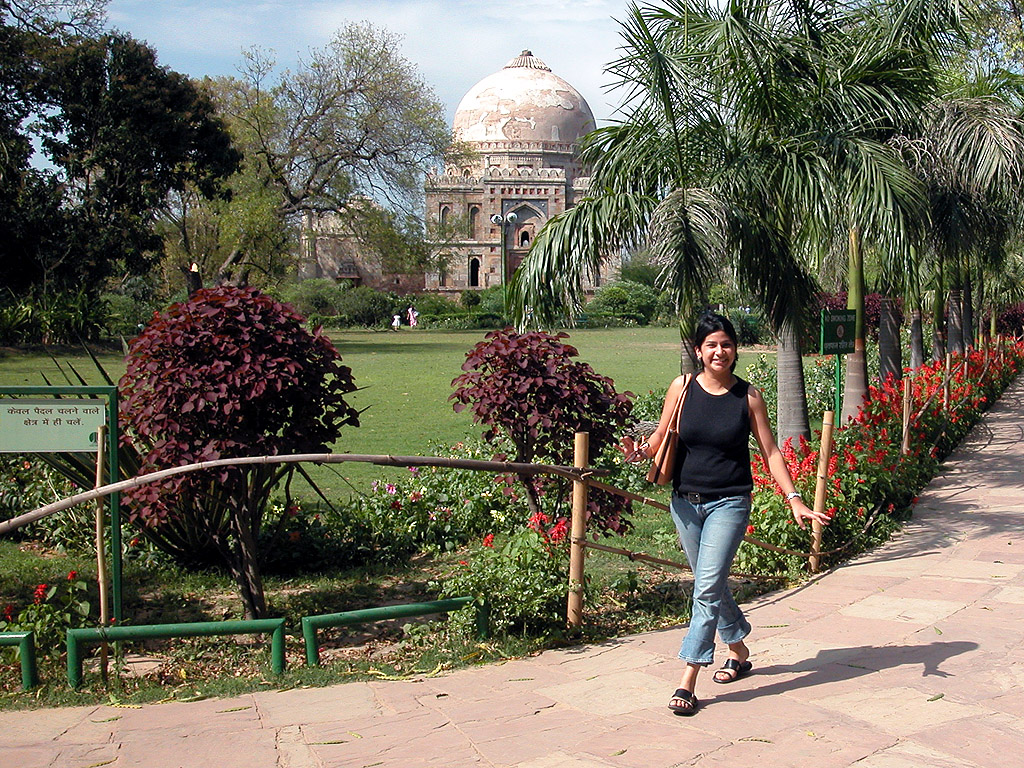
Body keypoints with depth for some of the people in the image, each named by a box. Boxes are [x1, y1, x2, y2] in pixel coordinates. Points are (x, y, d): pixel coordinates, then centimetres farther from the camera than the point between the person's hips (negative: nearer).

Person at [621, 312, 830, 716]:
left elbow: (770, 451, 0)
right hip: (686, 502, 3)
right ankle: (739, 652, 40)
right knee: (711, 585, 16)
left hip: (729, 504, -3)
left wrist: (794, 499, -7)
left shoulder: (748, 396, -3)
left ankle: (687, 682, -11)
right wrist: (641, 451, -14)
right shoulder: (682, 388, -1)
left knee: (708, 587, -13)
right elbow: (663, 435, 8)